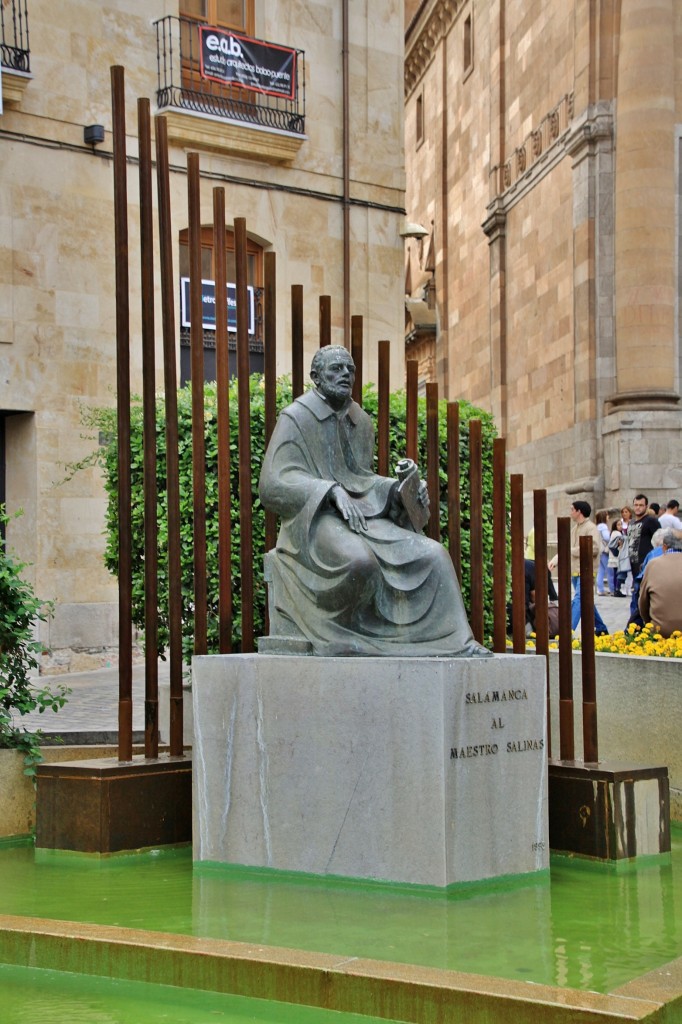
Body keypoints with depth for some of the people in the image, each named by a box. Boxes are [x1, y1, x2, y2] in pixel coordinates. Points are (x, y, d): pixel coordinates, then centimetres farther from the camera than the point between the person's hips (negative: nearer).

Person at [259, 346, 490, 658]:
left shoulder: (361, 422, 17)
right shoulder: (295, 418, -2)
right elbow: (274, 485, -12)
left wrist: (401, 489, 3)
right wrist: (333, 491, -24)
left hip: (365, 518, 7)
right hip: (315, 520, -6)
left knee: (433, 555, -11)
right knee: (360, 561, -37)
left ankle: (454, 641, -12)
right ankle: (331, 633, -14)